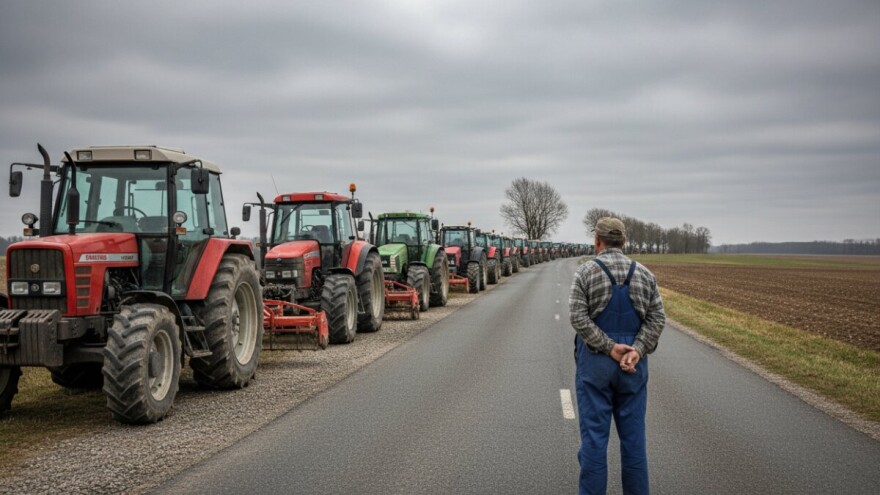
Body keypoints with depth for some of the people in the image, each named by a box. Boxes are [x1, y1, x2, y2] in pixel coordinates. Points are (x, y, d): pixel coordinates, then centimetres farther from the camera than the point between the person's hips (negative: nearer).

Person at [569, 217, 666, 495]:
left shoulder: (585, 272, -6)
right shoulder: (644, 274, 4)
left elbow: (579, 318, -15)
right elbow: (657, 318, -4)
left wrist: (610, 348, -14)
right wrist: (637, 351, -12)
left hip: (595, 362, -3)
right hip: (633, 364, 3)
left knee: (594, 434, 1)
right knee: (633, 434, 9)